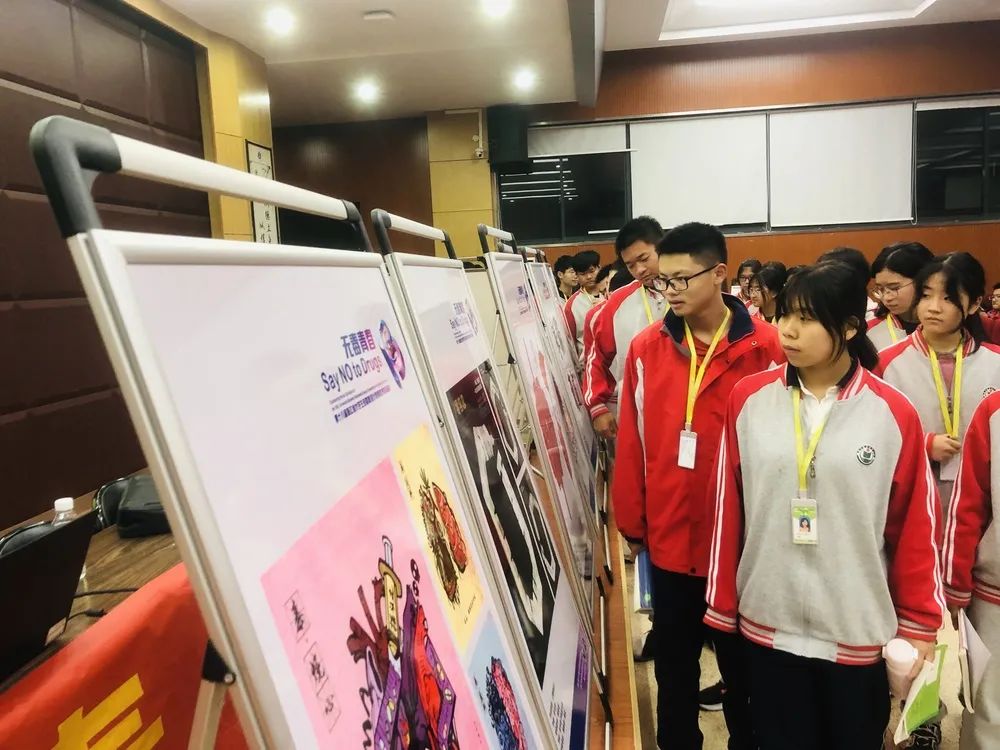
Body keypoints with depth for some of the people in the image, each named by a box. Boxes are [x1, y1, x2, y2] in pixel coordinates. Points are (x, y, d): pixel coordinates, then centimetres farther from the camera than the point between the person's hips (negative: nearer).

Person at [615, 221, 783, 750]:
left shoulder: (765, 348, -10)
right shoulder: (645, 348, -2)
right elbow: (631, 443, 1)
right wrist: (632, 522, 5)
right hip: (668, 539, 2)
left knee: (742, 666, 20)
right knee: (673, 668, 19)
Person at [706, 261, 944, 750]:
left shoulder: (894, 413, -8)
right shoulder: (748, 399, -5)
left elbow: (915, 526, -1)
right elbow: (728, 509, -1)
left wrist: (919, 621, 3)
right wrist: (722, 604, 3)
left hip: (860, 630, -1)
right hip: (767, 623, 1)